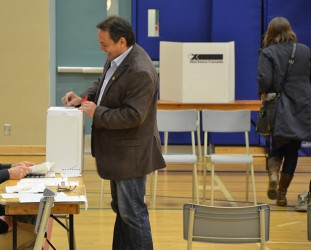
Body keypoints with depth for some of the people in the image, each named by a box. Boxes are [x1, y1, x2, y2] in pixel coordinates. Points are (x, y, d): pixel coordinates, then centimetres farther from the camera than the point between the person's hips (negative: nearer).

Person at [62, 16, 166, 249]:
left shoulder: (140, 72, -27)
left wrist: (97, 113, -20)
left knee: (132, 212, -1)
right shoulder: (115, 59, 3)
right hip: (119, 152, 10)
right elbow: (102, 85, 20)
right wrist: (83, 98, 2)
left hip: (131, 153, -10)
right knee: (121, 208, 19)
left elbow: (133, 116, -27)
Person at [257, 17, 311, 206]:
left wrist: (263, 93, 1)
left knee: (277, 147, 15)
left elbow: (264, 79, -16)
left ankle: (273, 175, -15)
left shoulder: (268, 53, -6)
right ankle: (282, 194, 11)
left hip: (280, 109, -1)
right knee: (292, 150, 9)